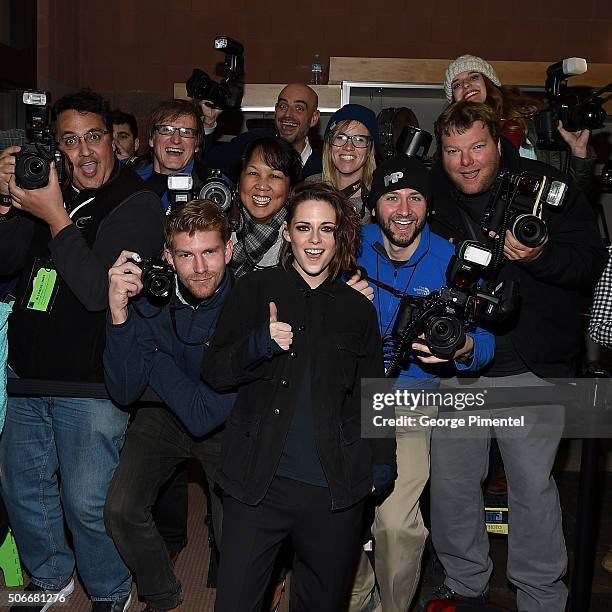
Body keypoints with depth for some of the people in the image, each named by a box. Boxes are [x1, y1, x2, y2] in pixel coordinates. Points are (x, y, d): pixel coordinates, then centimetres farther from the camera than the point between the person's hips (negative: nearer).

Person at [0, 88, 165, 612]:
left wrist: (58, 219, -25)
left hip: (90, 386, -6)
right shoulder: (45, 188, 7)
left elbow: (99, 291, -21)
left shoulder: (139, 205, -12)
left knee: (86, 502, 3)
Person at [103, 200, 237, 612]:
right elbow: (124, 392, -21)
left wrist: (154, 358, -19)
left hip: (226, 425, -3)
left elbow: (206, 414, -26)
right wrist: (119, 312, -32)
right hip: (164, 414, 3)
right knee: (121, 509, -11)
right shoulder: (150, 297, -18)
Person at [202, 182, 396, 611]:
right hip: (258, 483, -1)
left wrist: (382, 463, 9)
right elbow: (213, 374, 2)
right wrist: (260, 344, -16)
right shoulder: (255, 290, 4)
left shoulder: (358, 309, 10)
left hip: (336, 493, 2)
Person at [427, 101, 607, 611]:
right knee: (451, 483, 11)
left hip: (531, 368, -3)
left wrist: (540, 256, -26)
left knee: (533, 487, 5)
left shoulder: (546, 187, -3)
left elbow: (592, 261, -6)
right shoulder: (433, 198, 5)